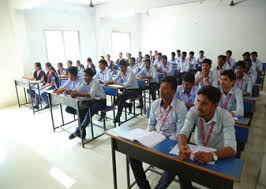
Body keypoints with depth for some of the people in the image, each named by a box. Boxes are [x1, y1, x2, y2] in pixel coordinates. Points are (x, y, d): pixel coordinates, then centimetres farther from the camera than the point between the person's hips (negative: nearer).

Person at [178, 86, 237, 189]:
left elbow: (231, 148, -31)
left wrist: (212, 155, -50)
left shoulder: (226, 117, -24)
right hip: (196, 150, 2)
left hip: (217, 156, -2)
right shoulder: (193, 111, -17)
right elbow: (184, 133, -22)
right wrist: (182, 147, -45)